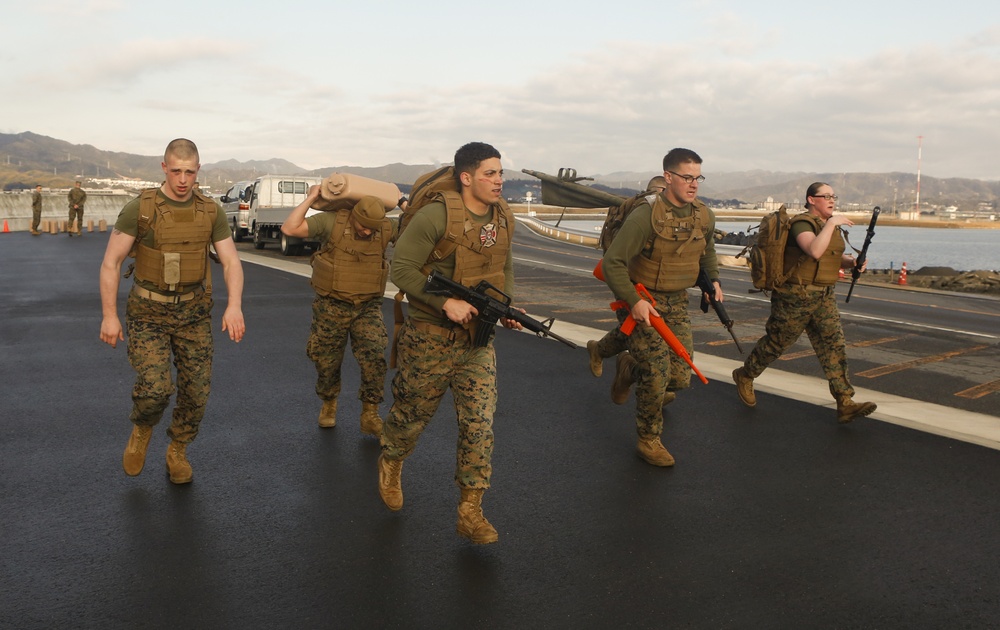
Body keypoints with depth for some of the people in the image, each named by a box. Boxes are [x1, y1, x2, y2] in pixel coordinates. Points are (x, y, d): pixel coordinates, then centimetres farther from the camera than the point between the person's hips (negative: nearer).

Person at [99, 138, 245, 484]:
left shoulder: (210, 212, -2)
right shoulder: (139, 209, -11)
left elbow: (231, 263, -5)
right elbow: (110, 263, -8)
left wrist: (234, 305, -22)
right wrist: (109, 315, -13)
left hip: (194, 313, 3)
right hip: (148, 313, -3)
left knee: (196, 392, 1)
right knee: (154, 387, -19)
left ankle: (177, 452, 27)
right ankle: (142, 429, 17)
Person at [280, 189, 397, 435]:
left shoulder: (387, 229, -2)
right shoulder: (332, 222, -12)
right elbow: (289, 228, -18)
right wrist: (310, 199, -16)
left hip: (368, 307, 1)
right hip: (331, 306, -1)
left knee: (374, 358, -14)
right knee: (327, 362, 10)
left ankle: (370, 415, 1)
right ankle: (328, 405, 38)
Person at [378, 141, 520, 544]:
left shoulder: (504, 218, 3)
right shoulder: (437, 216, -18)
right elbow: (402, 268, -18)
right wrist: (446, 302, -26)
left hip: (478, 340, 5)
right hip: (430, 338, -5)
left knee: (479, 425, 0)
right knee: (412, 415, 13)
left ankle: (470, 512, 11)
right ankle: (390, 465, 46)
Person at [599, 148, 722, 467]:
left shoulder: (705, 217, 1)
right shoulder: (645, 216, -20)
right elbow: (612, 262, -22)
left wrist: (713, 279, 13)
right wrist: (633, 301, -27)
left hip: (677, 303, 6)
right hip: (643, 302, -6)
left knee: (680, 377, 3)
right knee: (657, 375, -7)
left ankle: (630, 367, 34)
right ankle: (648, 440, 16)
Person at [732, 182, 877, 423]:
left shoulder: (831, 225, 14)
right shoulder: (802, 223, -14)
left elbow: (838, 258, 22)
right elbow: (814, 251, -32)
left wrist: (853, 262, 1)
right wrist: (832, 223, -26)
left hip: (823, 296, 8)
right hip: (796, 296, -8)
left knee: (833, 345, -1)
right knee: (777, 342, 5)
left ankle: (845, 403, -2)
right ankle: (744, 376, 28)